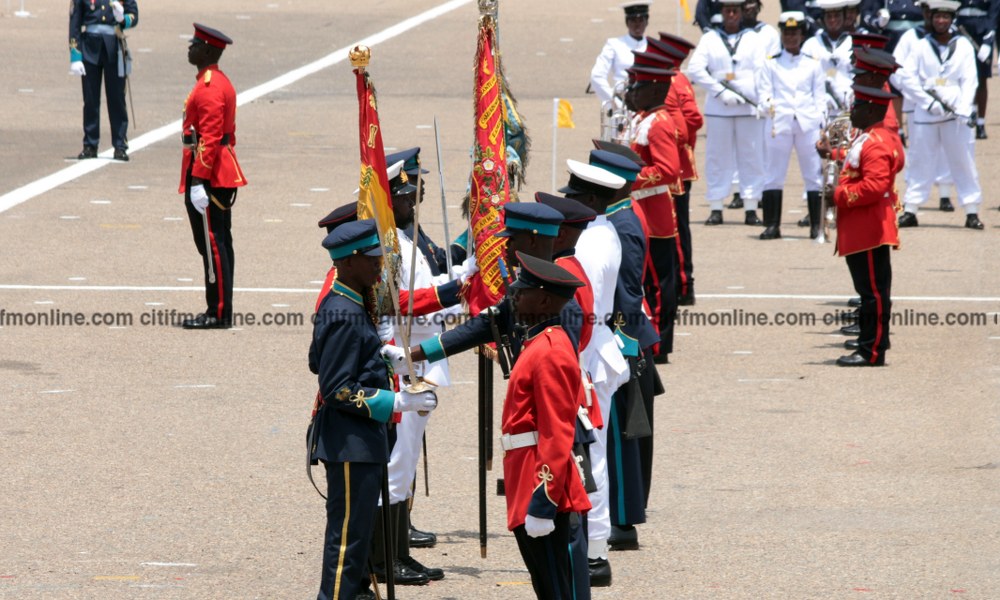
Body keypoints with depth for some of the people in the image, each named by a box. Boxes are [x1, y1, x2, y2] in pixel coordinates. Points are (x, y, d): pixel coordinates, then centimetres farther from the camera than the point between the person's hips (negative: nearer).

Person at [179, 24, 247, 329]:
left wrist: (198, 181, -25)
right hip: (224, 176, 11)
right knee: (220, 243, 12)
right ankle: (221, 312, 16)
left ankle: (218, 313, -5)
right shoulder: (222, 82, 15)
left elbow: (210, 137, -23)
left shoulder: (208, 88, -17)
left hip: (208, 176, -11)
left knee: (211, 244, -7)